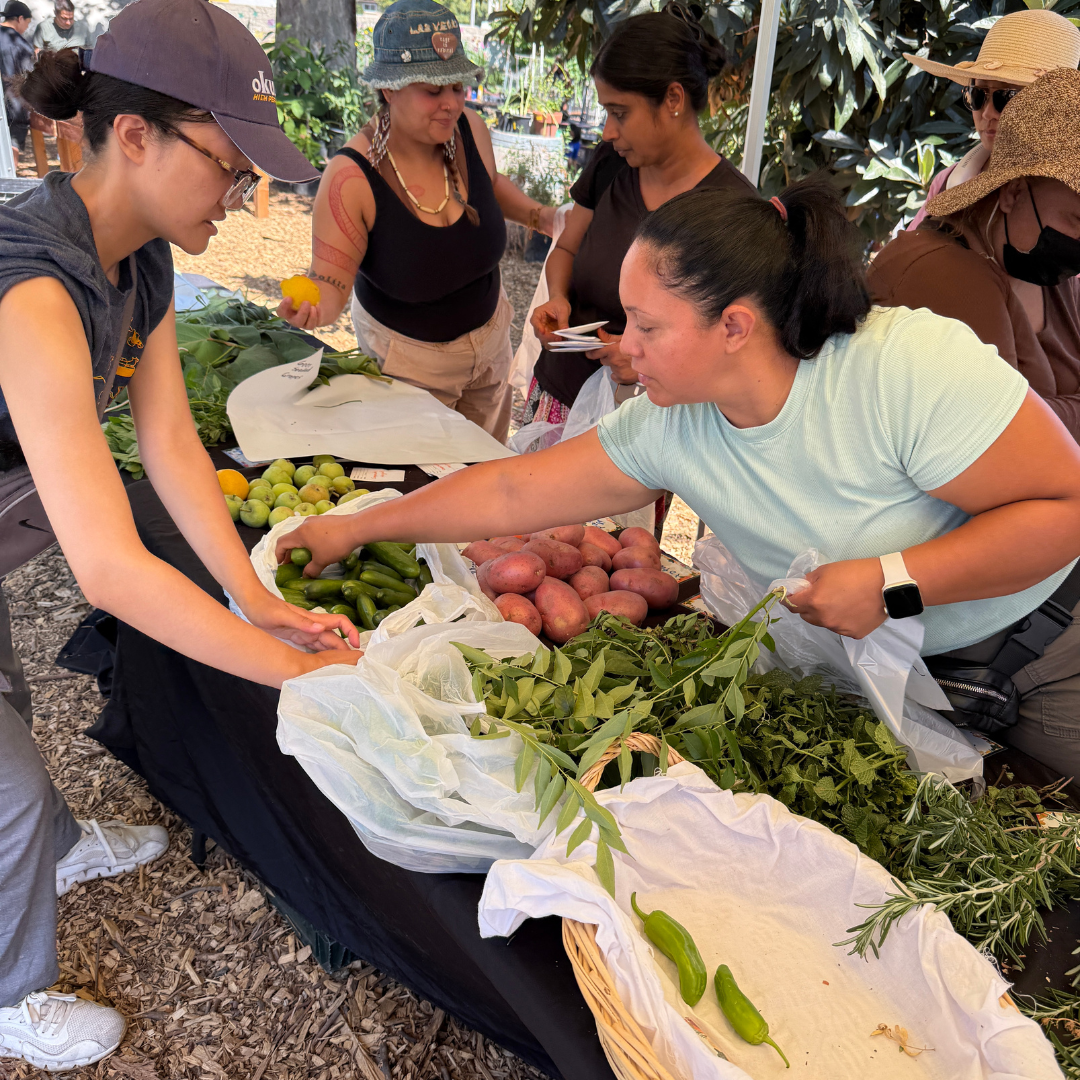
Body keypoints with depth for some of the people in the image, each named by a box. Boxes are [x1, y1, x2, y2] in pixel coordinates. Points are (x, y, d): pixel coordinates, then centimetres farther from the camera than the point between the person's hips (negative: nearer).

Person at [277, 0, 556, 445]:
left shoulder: (470, 130, -13)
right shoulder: (352, 176, -28)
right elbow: (331, 281, -23)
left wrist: (540, 216, -4)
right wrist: (314, 307, -46)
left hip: (489, 336, 6)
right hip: (407, 357, -5)